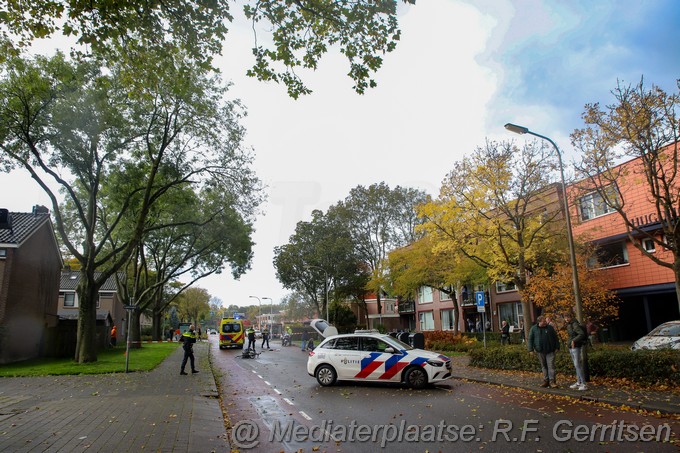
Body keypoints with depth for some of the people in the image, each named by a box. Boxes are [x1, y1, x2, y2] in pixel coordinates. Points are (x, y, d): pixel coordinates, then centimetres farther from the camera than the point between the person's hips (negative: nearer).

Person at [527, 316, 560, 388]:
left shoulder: (550, 328, 2)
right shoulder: (533, 329, 0)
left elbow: (555, 338, 8)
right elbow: (530, 339, 4)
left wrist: (557, 347, 4)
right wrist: (531, 349, -1)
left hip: (550, 351, -1)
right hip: (540, 351, 1)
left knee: (551, 366, -6)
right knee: (544, 366, 9)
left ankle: (553, 381, -2)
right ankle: (546, 381, 16)